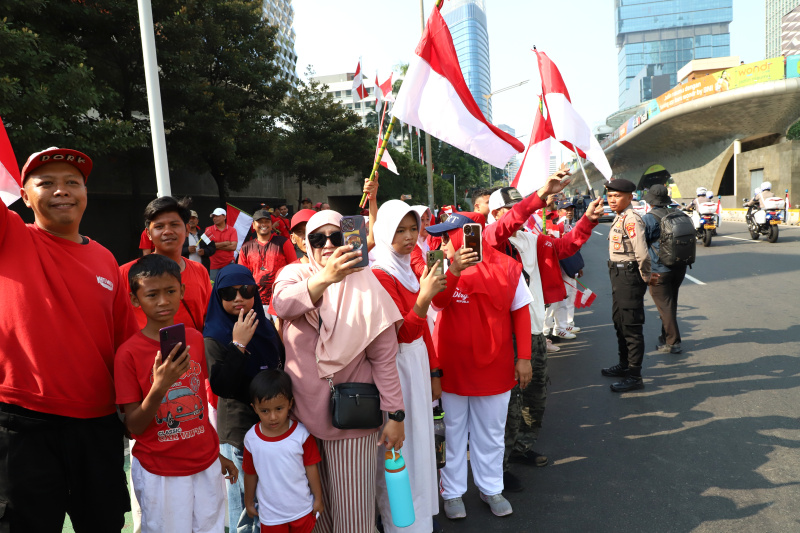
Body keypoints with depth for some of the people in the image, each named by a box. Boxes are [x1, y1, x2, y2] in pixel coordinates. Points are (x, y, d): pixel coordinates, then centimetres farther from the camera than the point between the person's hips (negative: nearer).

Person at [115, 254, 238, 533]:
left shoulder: (195, 338, -1)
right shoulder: (128, 353, -13)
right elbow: (135, 426, -11)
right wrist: (159, 388, -27)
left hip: (206, 464, 4)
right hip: (159, 472, -3)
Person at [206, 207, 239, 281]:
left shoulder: (232, 230, 4)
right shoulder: (209, 230, 6)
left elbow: (233, 247, -8)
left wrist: (217, 246, -7)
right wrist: (225, 243, -6)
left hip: (229, 264, 0)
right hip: (214, 265, 0)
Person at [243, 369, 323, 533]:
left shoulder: (301, 434, -18)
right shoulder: (251, 439, -15)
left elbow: (311, 468, -8)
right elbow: (250, 474, -1)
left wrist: (318, 498, 0)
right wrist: (249, 502, 10)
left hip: (302, 509, 0)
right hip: (270, 512, 0)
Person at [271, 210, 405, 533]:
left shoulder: (365, 286, -6)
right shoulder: (294, 274, -1)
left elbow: (384, 357, -7)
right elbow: (281, 303, -26)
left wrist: (395, 415, -9)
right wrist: (325, 277, -42)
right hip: (302, 409, 3)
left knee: (352, 506, 5)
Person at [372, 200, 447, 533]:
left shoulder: (410, 269, 9)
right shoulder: (379, 275, -17)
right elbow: (405, 333, -23)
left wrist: (433, 373, 15)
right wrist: (424, 296, -37)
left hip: (417, 363, 9)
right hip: (396, 367, -8)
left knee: (419, 436, 18)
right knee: (400, 446, 3)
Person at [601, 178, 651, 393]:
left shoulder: (631, 219, -19)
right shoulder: (619, 218, 13)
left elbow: (642, 254, -27)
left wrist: (645, 276, -14)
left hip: (629, 277, -11)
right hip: (618, 276, 11)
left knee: (631, 327, -4)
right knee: (619, 322, 21)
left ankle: (635, 376, 5)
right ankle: (624, 365, 36)